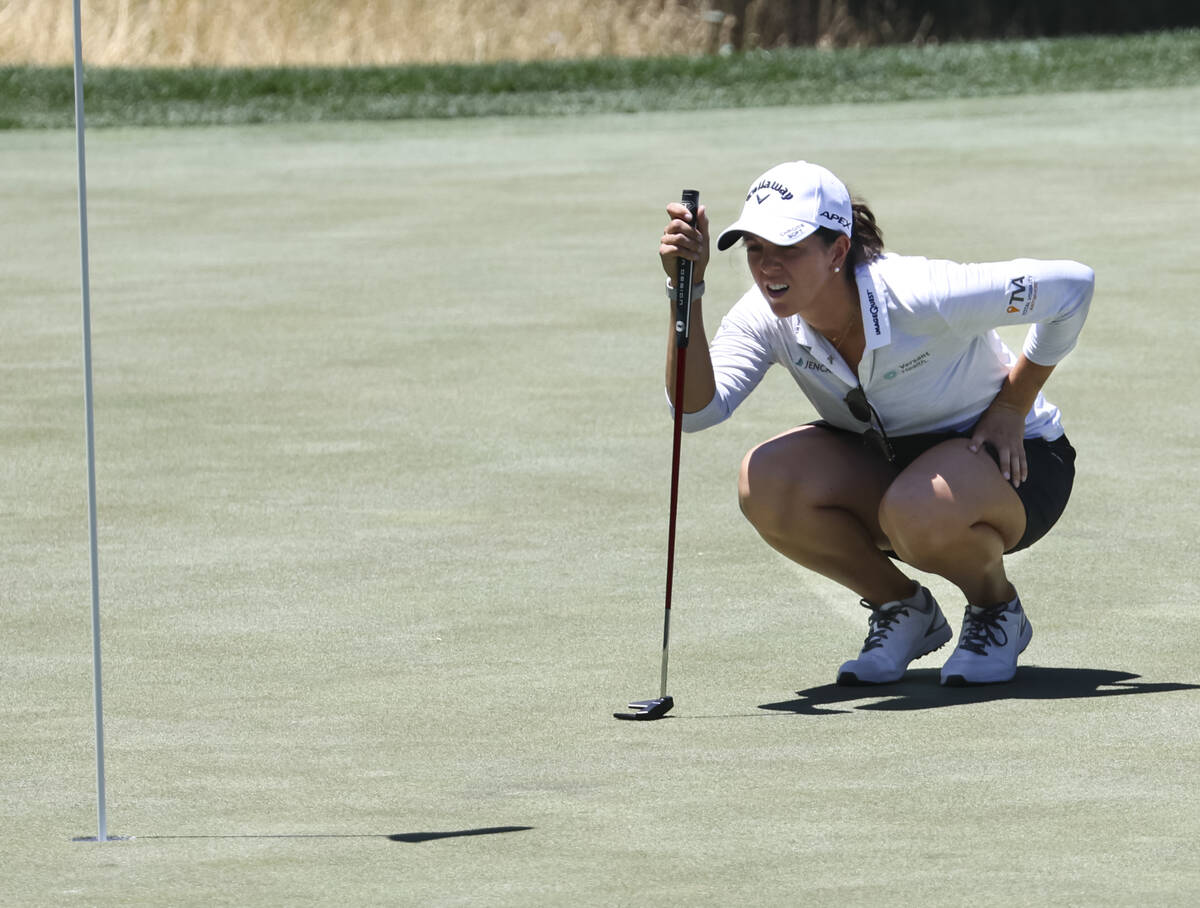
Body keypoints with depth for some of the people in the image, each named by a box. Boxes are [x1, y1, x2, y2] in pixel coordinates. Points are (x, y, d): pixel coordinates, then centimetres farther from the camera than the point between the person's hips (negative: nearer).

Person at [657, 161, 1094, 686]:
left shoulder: (919, 296, -31)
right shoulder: (765, 317, -15)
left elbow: (1071, 285, -22)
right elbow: (697, 410, -28)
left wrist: (1010, 407, -14)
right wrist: (688, 290, -37)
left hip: (1010, 459, -5)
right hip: (884, 463, 5)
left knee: (918, 514, -40)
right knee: (765, 484, -25)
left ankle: (996, 608, -4)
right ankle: (902, 608, 0)